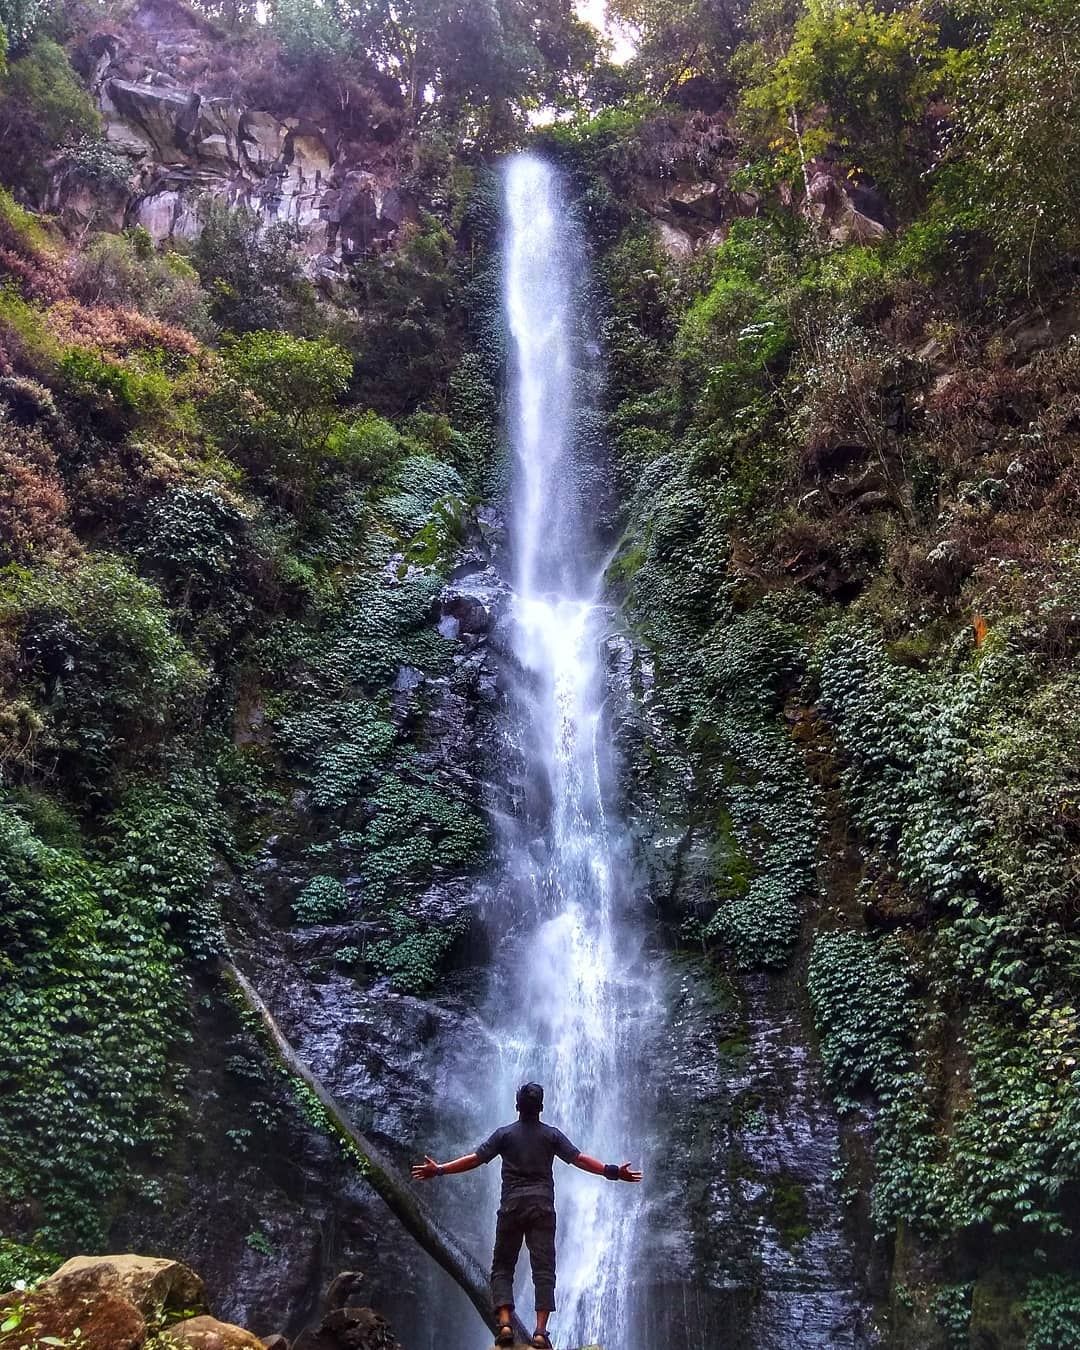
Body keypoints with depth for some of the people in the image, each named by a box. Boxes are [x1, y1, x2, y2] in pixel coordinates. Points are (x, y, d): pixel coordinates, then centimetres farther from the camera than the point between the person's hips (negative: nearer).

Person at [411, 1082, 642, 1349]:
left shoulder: (505, 1134, 3)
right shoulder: (551, 1134, 4)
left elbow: (475, 1159, 0)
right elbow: (578, 1159, -2)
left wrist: (439, 1170, 6)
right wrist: (613, 1172, 2)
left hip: (512, 1207, 0)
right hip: (542, 1208, 0)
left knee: (502, 1267, 8)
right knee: (543, 1269, 0)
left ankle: (505, 1323, -8)